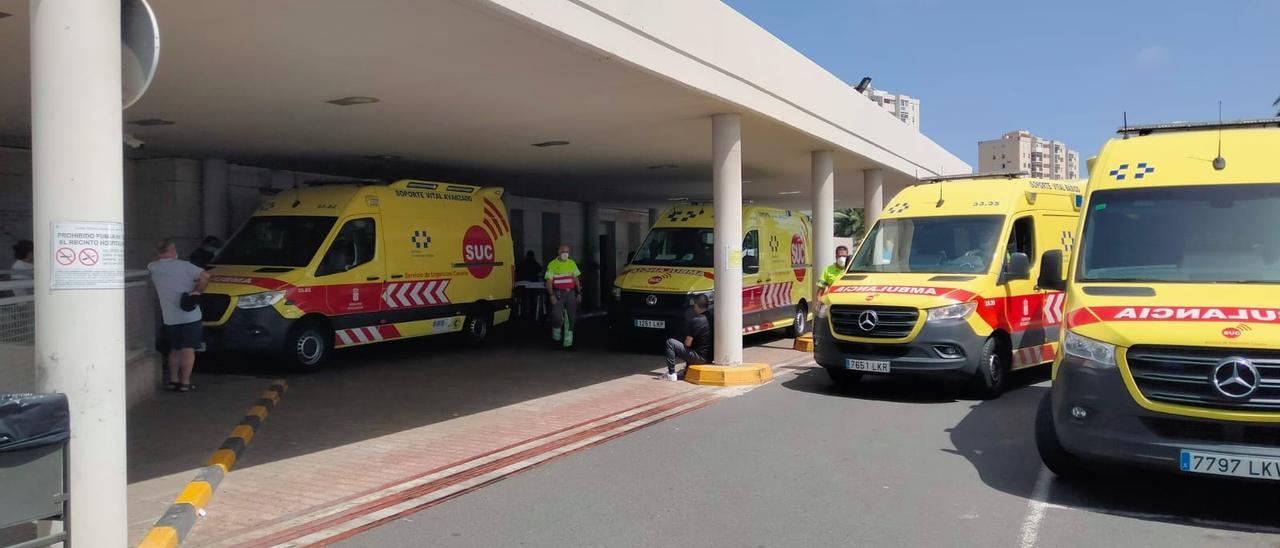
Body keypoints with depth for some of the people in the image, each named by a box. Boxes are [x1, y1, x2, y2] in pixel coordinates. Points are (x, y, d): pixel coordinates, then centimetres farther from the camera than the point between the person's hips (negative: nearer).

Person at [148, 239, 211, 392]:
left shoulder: (152, 268, 1)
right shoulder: (183, 266, -9)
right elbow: (205, 276, -18)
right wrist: (197, 291, -6)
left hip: (169, 318, 4)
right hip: (189, 316, -4)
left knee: (175, 349, 19)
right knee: (188, 350, 0)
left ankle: (173, 380, 18)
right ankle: (185, 383, -1)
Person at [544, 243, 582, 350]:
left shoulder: (572, 263, 13)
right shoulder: (552, 264, -1)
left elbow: (576, 279, 17)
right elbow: (549, 281, -4)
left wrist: (579, 293, 10)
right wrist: (551, 295, -14)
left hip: (571, 293, 4)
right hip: (558, 294, -4)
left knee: (571, 318, 2)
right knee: (557, 317, -11)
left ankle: (568, 343, 8)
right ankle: (556, 337, 15)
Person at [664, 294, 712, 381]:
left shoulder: (695, 320, -18)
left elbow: (687, 344, -14)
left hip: (700, 357, -8)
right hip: (709, 358, 8)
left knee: (670, 343, -5)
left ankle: (671, 374, -4)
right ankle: (687, 369, 29)